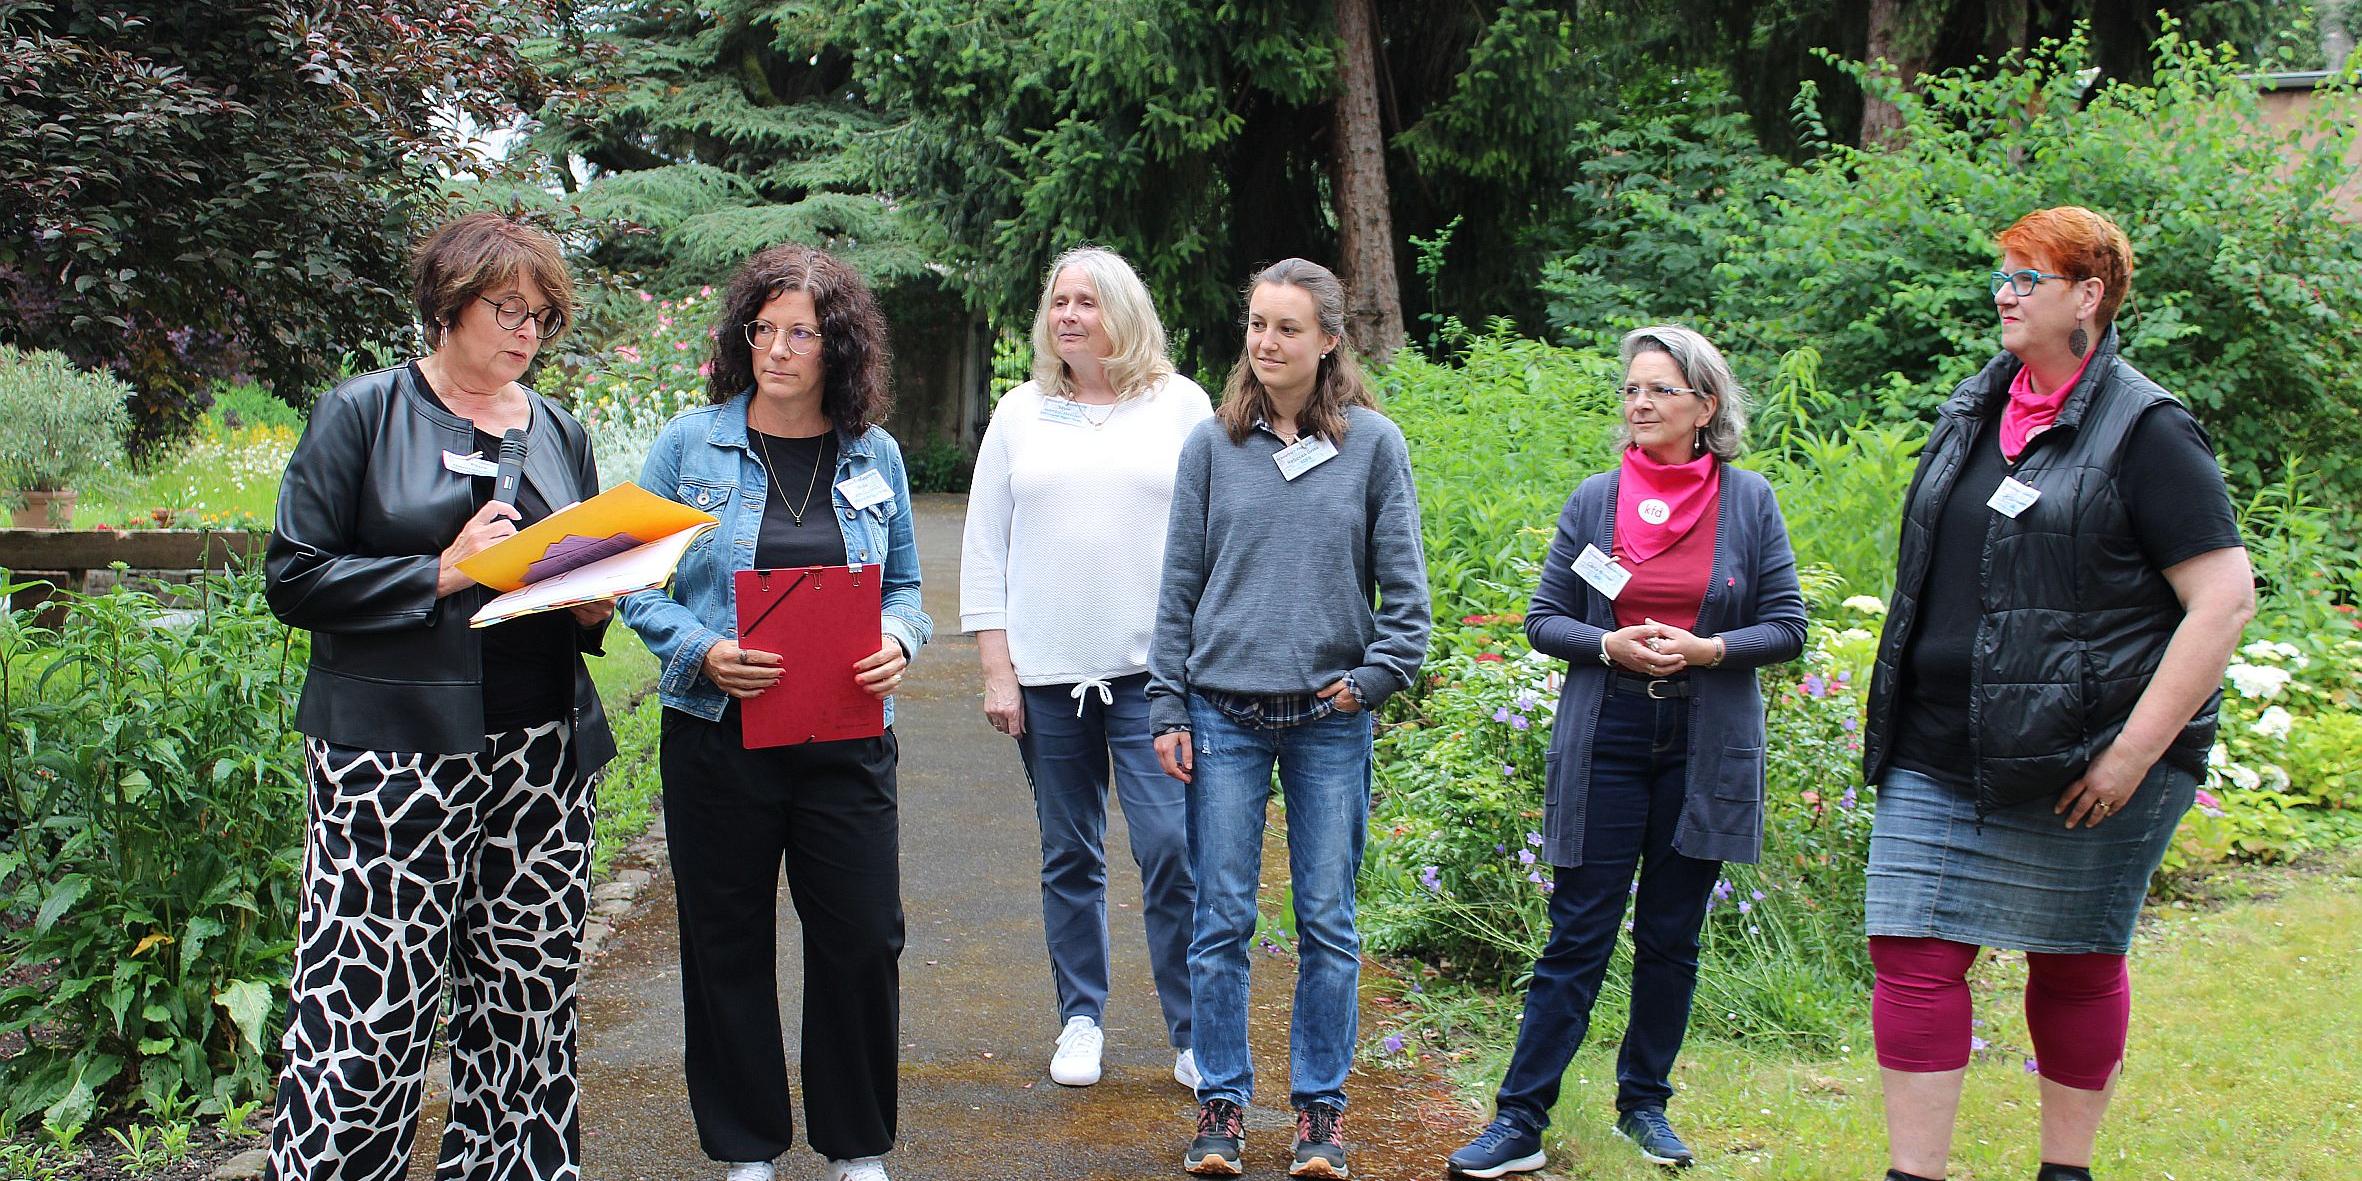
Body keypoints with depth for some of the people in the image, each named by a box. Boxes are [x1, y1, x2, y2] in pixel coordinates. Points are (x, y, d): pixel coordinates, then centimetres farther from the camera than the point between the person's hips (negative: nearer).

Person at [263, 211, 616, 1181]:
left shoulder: (559, 432, 16)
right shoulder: (362, 413, 2)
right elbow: (295, 579, -4)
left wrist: (593, 606, 1)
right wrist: (443, 573, -14)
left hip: (542, 754, 5)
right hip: (396, 761, -4)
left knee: (527, 1008, 5)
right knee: (366, 1019, -7)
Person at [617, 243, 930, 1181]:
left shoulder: (875, 455, 6)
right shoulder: (691, 444, 0)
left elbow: (903, 584, 14)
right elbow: (637, 582, 2)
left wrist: (897, 641, -8)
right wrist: (702, 652, -15)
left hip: (847, 737, 1)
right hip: (718, 736, -1)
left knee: (863, 940, 2)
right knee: (729, 946, 7)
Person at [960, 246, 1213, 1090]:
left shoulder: (1180, 404, 6)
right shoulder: (1020, 413, 11)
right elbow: (984, 547, 10)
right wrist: (996, 668, 3)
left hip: (1154, 670, -2)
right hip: (1046, 672, 2)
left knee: (1172, 851, -8)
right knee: (1069, 858, 9)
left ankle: (1194, 1036, 3)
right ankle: (1081, 1021, 22)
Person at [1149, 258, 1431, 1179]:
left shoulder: (1373, 445, 2)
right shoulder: (1212, 445, 4)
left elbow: (1403, 583, 4)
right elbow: (1180, 585, 6)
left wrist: (1375, 676, -7)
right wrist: (1167, 707, 2)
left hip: (1331, 722, 0)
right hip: (1224, 714, 1)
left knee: (1328, 923, 6)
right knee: (1221, 921, 4)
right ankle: (1222, 1103, 17)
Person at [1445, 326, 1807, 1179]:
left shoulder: (1750, 502, 2)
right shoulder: (1595, 500, 3)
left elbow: (1786, 628, 2)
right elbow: (1544, 619, 5)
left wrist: (1706, 648, -15)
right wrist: (1608, 645, -13)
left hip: (1707, 748, 1)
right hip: (1604, 740, 0)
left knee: (1670, 938, 10)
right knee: (1577, 937, -2)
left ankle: (1645, 1102, 26)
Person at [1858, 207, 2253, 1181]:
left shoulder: (2145, 431, -8)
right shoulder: (1973, 410, 12)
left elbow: (2226, 598, -14)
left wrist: (2133, 751, -18)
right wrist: (1896, 714, 16)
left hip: (2076, 761, -5)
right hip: (1934, 753, 6)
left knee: (2075, 966, 9)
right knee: (1912, 954, 0)